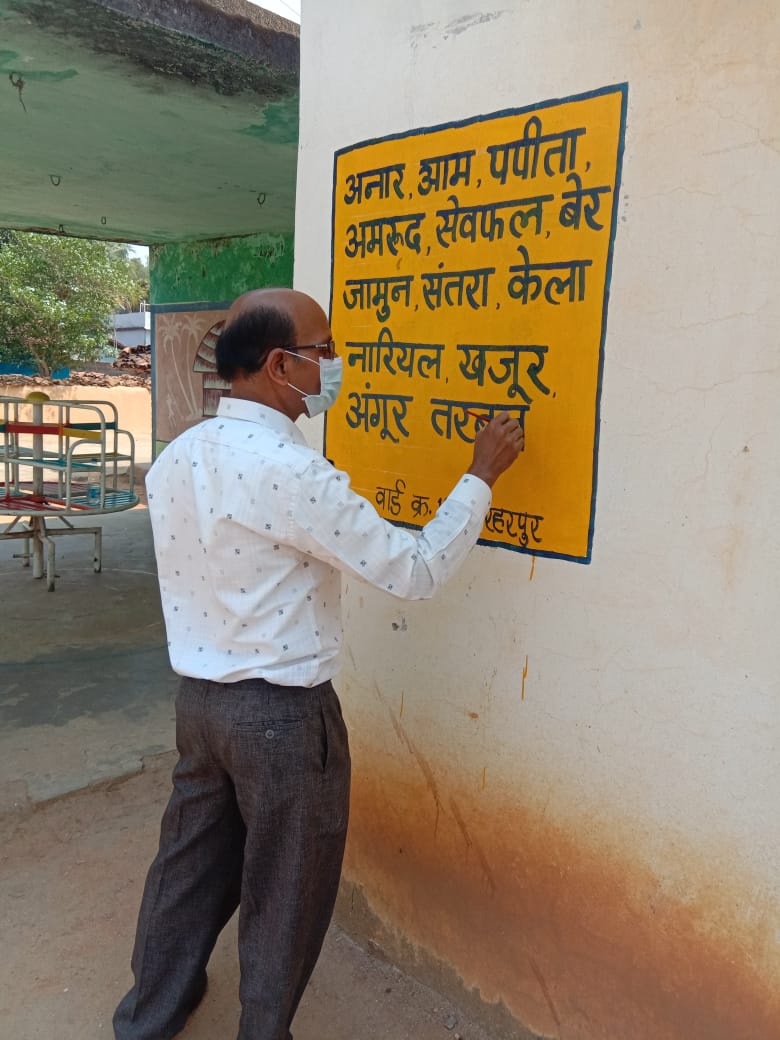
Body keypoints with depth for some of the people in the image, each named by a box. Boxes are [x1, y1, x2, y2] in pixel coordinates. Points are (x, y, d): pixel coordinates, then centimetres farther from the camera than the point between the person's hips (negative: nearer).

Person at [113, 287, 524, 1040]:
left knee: (191, 858, 25)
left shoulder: (176, 458, 1)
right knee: (284, 888, 15)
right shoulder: (291, 471, -24)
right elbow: (415, 571, -21)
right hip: (281, 713, -7)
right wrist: (480, 476, -11)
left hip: (197, 695, 8)